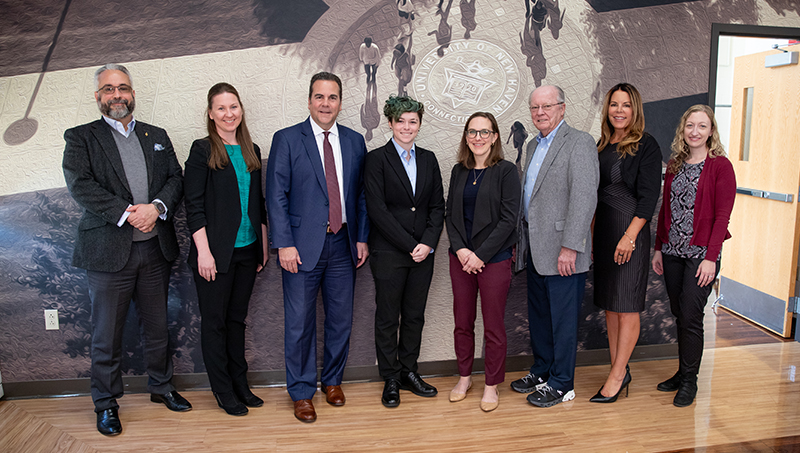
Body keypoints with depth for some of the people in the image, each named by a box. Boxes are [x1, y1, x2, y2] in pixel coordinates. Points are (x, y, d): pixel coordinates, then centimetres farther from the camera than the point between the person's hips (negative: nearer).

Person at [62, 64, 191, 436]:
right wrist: (128, 214, -19)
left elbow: (176, 178, 5)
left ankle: (161, 387, 34)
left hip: (155, 250, 4)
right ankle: (106, 403, 23)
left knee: (157, 327, 16)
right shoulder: (80, 138, 2)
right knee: (106, 335, 7)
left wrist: (156, 207, -14)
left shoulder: (157, 136, 14)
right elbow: (80, 185, -11)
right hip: (108, 251, -3)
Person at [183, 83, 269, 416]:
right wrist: (204, 251, -15)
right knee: (215, 320, 5)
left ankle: (240, 384, 26)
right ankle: (223, 391, 17)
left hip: (247, 250, 5)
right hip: (216, 252, -5)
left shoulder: (251, 151, 11)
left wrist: (264, 244, 11)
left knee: (237, 317, 15)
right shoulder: (202, 151, -5)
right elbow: (194, 206, -9)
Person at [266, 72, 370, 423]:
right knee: (300, 324, 4)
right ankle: (302, 392, 22)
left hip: (343, 244, 4)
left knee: (341, 319, 13)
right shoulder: (286, 140, -2)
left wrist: (362, 238, 5)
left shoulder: (355, 141, 9)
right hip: (303, 246, -3)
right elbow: (276, 196, -5)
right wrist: (284, 244, -12)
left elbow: (361, 194, 11)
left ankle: (332, 380, 34)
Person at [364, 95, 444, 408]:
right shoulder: (377, 159, -5)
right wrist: (410, 245, -13)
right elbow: (377, 209, -12)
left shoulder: (428, 159, 10)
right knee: (388, 318, 6)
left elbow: (438, 205, 8)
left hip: (423, 253, 5)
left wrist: (428, 243, -6)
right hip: (388, 253, -4)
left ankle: (409, 372, 28)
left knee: (415, 316, 13)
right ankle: (391, 380, 20)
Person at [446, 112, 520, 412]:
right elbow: (451, 214, 8)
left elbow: (508, 219, -10)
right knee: (462, 322, 12)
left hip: (494, 259, -4)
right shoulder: (459, 171, 9)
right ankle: (464, 377, 30)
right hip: (461, 258, 4)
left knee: (493, 326, 4)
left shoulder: (506, 171, -5)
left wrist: (481, 254, -14)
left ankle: (491, 385, 20)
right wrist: (460, 249, -7)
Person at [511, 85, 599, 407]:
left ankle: (561, 384, 17)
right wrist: (520, 238, 16)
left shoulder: (579, 143, -10)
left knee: (563, 318, 3)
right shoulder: (534, 146, 17)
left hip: (562, 253, -8)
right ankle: (542, 370, 34)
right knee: (538, 316, 18)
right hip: (535, 249, 8)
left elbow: (584, 198, -18)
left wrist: (569, 247, -23)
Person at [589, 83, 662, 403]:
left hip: (631, 233, -7)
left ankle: (617, 375, 8)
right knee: (609, 305, 10)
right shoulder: (602, 146, 12)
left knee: (627, 307, 0)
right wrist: (590, 236, 12)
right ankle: (619, 370, 21)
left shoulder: (646, 145, -6)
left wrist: (629, 237, -18)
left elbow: (648, 198, -12)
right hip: (603, 232, 7)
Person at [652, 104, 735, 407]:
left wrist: (711, 258, -14)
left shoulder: (720, 165, -5)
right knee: (679, 315, 11)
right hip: (672, 253, 5)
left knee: (690, 317, -3)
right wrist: (658, 249, 10)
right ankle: (683, 372, 26)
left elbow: (722, 215, -9)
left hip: (701, 254, -5)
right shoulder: (674, 164, 11)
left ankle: (690, 380, 13)